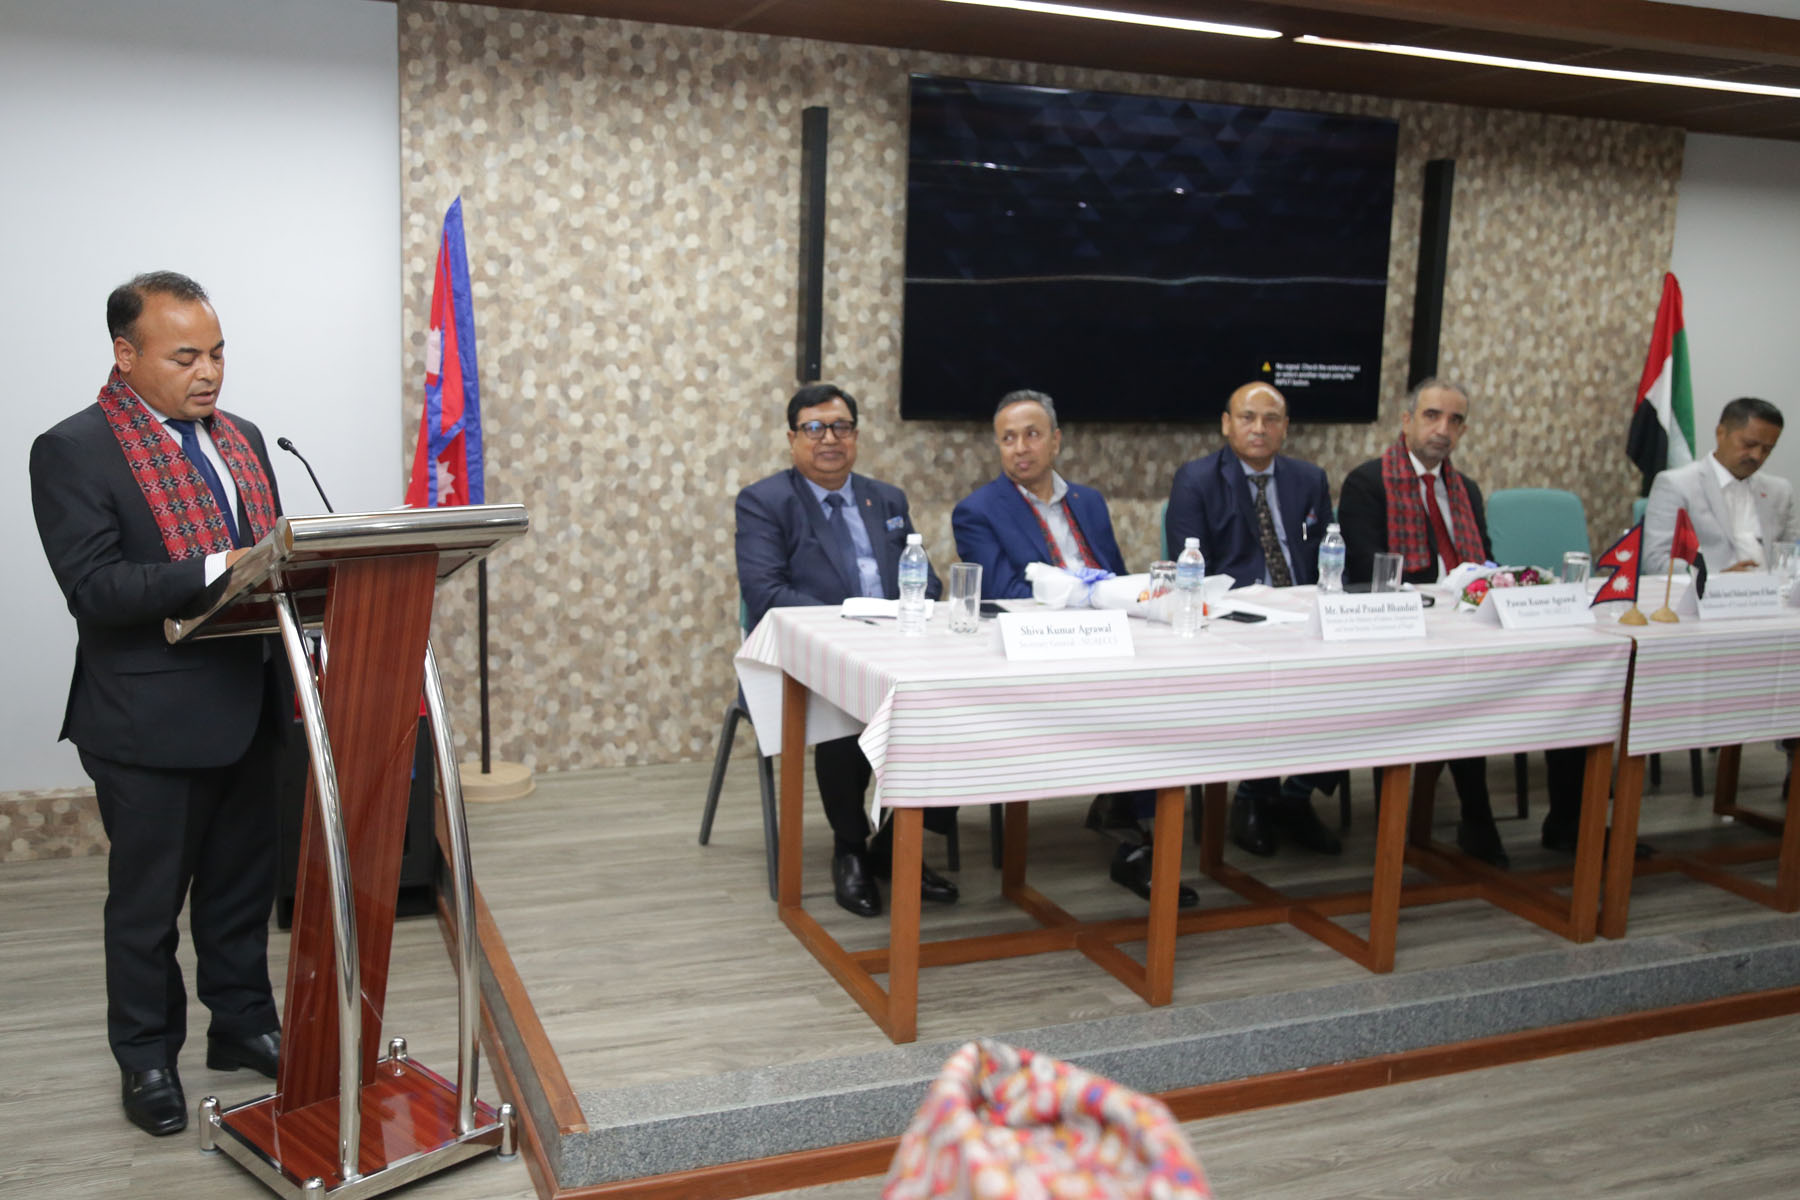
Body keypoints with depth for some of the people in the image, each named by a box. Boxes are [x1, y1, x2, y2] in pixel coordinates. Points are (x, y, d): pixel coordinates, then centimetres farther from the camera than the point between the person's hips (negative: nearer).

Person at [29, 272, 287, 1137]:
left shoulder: (240, 439, 10)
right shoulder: (73, 451, -11)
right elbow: (94, 587, -21)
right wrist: (219, 569, -31)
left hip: (245, 706, 6)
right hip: (150, 723, -6)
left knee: (242, 885, 19)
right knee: (146, 903, 11)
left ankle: (243, 1025, 36)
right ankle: (146, 1058, 28)